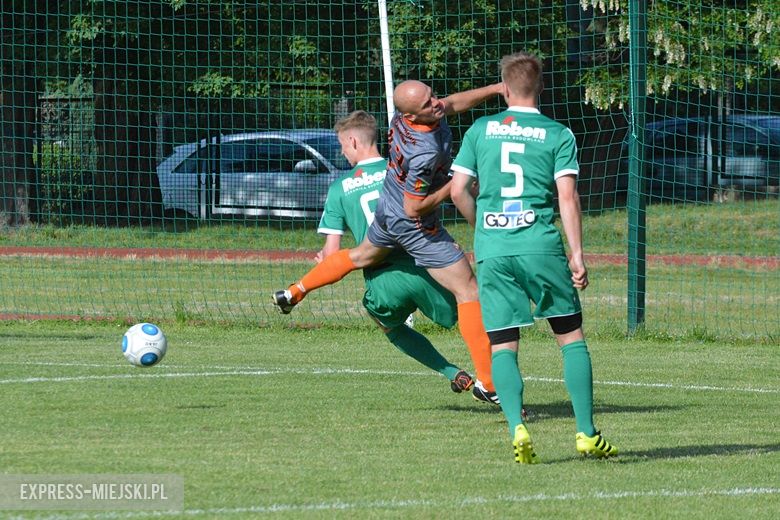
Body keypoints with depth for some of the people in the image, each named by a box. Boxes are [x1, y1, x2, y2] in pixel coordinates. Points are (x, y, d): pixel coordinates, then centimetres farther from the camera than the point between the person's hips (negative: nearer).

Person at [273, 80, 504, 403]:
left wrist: (496, 89, 1)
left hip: (388, 210, 8)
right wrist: (454, 186, -21)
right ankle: (487, 381, -6)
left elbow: (453, 103, 8)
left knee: (361, 256, 37)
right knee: (468, 291, -5)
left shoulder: (402, 115, -12)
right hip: (416, 226, -8)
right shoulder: (426, 152, -36)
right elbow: (414, 207, -27)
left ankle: (294, 292, 52)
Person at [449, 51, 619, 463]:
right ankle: (586, 432, 6)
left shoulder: (480, 130, 9)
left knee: (502, 347, 4)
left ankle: (517, 426, -17)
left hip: (492, 250, 1)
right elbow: (567, 197, -4)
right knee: (571, 337, 10)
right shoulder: (558, 135, 4)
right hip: (541, 245, -1)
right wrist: (577, 255, -4)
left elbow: (459, 190, 7)